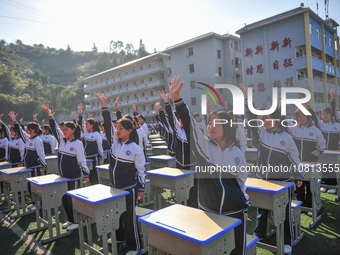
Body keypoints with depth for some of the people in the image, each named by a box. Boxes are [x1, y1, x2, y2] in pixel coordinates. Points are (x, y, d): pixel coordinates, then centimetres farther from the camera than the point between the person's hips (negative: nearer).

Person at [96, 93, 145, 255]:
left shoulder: (136, 149, -14)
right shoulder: (115, 142, 1)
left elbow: (141, 170, -9)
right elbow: (108, 125, -9)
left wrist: (141, 189, -7)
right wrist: (104, 107, -17)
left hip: (129, 189, -6)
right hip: (114, 187, 6)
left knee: (129, 217, 3)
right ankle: (119, 237, 44)